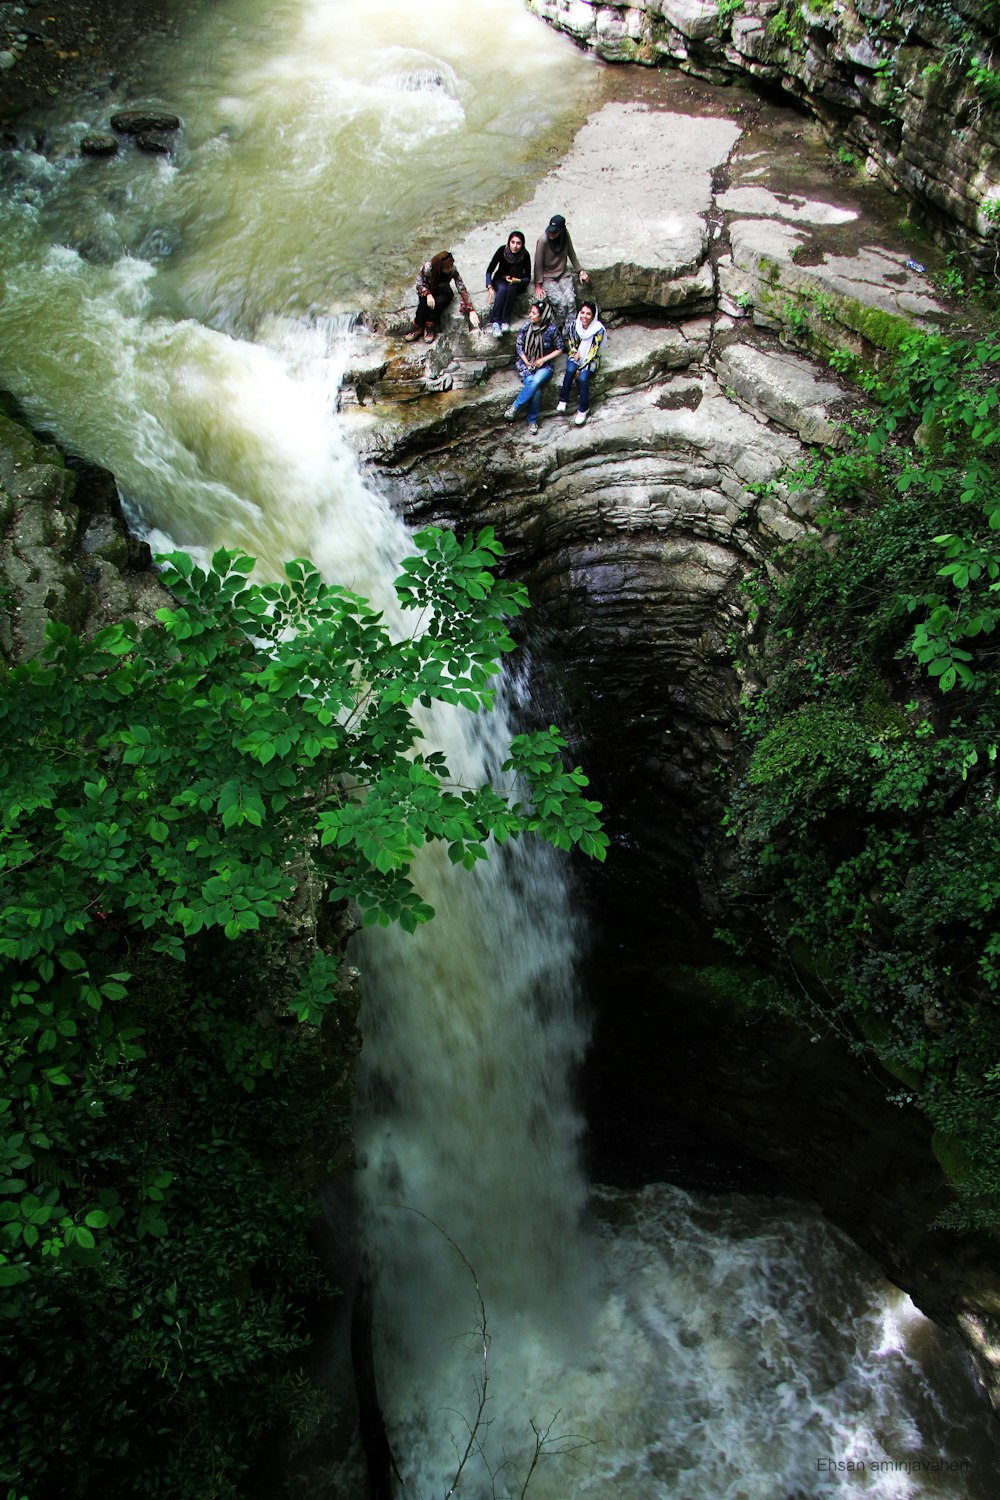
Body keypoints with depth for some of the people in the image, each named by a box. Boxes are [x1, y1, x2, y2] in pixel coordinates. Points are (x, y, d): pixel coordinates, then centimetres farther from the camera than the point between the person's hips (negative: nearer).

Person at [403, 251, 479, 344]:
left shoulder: (453, 270, -25)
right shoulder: (427, 267, -28)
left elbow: (462, 290, -23)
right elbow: (419, 284, -15)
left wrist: (471, 311, -30)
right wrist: (428, 294, -37)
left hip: (443, 293, 1)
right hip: (428, 292, -1)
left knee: (439, 301, -35)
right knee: (424, 302, -35)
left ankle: (430, 328, -18)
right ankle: (418, 328, -18)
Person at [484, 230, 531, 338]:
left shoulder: (525, 255, -19)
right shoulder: (502, 250, -20)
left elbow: (528, 277, -12)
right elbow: (489, 270, -15)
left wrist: (517, 280, -33)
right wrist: (490, 287, -30)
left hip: (517, 283, 0)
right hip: (500, 279, 0)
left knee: (511, 288, -35)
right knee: (502, 289, -34)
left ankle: (505, 321, -34)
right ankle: (495, 322, -41)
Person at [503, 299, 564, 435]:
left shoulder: (552, 329, -10)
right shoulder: (527, 326, -3)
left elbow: (560, 348, 0)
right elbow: (519, 346, 5)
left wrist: (543, 360, -11)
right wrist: (528, 363, -8)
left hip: (544, 365, -1)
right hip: (526, 363, 1)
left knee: (536, 381, -35)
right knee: (535, 390, -28)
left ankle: (514, 407, -24)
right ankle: (532, 421, -16)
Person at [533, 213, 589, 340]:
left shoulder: (565, 235, -5)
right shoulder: (543, 240, -19)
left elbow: (571, 254, 11)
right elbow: (538, 264, -13)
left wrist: (580, 271, 10)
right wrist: (538, 286, -13)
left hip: (564, 275, 4)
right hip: (547, 278, -4)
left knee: (571, 301, -22)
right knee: (561, 303, -25)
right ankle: (559, 330, -4)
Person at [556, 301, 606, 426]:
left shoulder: (598, 330, -18)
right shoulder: (575, 325, -7)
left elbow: (593, 352, -17)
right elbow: (571, 343, 8)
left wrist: (581, 368, -21)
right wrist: (575, 353, -13)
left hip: (590, 359, -3)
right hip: (576, 356, 3)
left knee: (582, 378, -30)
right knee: (570, 370, -31)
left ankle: (583, 409, -14)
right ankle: (563, 400, -21)